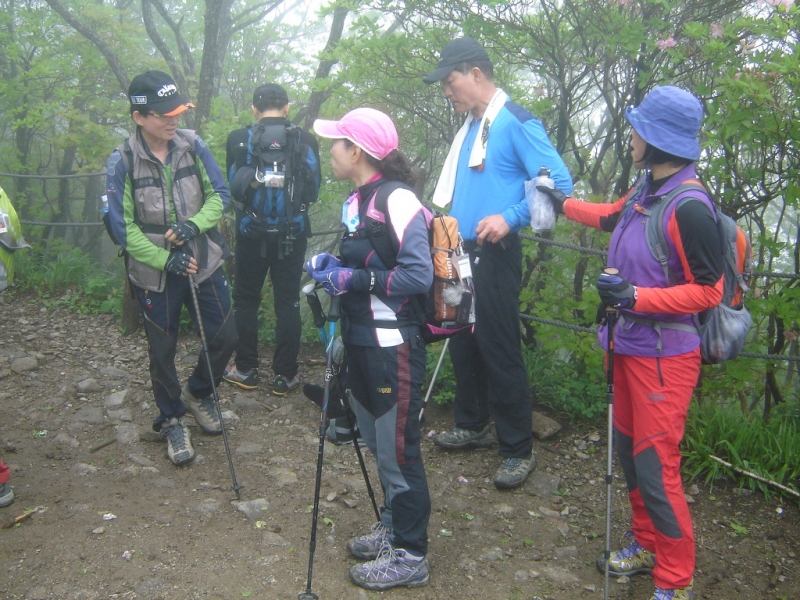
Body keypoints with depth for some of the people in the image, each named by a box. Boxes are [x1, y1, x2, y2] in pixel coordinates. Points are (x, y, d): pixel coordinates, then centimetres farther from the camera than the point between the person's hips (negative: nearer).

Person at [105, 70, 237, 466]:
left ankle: (198, 393, 34)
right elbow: (122, 227, -11)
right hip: (154, 274, -2)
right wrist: (165, 259, -20)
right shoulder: (123, 161, -13)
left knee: (225, 336, 5)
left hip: (203, 263, 3)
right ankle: (172, 421, 31)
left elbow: (219, 195, 0)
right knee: (163, 351, 9)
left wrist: (195, 224, -18)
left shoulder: (192, 146, -5)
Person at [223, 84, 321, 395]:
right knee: (288, 302, 9)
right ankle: (285, 376, 13)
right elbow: (313, 191, 3)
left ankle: (245, 370, 20)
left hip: (252, 232, 0)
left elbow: (233, 187, 0)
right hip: (293, 233, 1)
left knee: (246, 300, 14)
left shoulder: (239, 139, -6)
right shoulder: (306, 140, -4)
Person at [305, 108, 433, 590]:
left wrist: (354, 279, -19)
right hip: (362, 341, 9)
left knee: (398, 450, 2)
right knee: (378, 443, 20)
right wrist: (331, 265, 4)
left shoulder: (397, 199, -16)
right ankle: (393, 527, 38)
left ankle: (411, 555, 18)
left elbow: (418, 275, -23)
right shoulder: (356, 201, 12)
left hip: (393, 346, -9)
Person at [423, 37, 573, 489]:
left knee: (499, 351, -3)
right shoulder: (469, 128, 14)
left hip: (493, 255, -8)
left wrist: (510, 218, -26)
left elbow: (559, 182, -18)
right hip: (461, 252, 8)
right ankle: (473, 426, 32)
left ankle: (519, 450, 9)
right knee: (463, 344, 16)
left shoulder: (517, 123, -11)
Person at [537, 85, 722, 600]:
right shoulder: (646, 190, 5)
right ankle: (647, 547, 36)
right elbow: (612, 217, 27)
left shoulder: (689, 207, -21)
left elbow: (708, 290, -18)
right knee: (629, 449, 18)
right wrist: (564, 204, 39)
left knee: (656, 467, -3)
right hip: (631, 345, 9)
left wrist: (638, 297, -25)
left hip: (665, 357, -9)